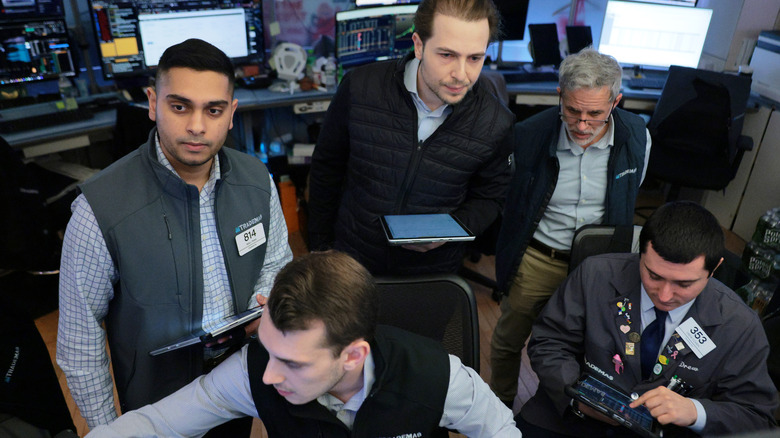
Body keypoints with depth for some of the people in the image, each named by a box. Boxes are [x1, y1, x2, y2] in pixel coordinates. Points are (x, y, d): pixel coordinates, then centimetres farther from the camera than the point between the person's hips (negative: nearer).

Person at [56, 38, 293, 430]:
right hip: (159, 401, -3)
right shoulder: (100, 209, -25)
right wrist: (105, 429, -8)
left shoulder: (257, 180, -12)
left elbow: (276, 261, 3)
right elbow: (79, 336, -15)